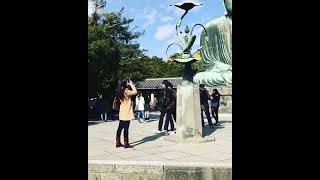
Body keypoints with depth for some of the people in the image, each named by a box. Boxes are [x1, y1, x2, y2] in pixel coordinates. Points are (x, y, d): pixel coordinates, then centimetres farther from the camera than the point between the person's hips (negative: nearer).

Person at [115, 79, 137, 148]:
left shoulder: (121, 92, 11)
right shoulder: (126, 91, -15)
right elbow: (135, 92, -23)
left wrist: (130, 85, 16)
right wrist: (131, 84, -10)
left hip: (122, 113, 9)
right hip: (126, 113, -9)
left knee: (120, 128, 11)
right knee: (126, 128, -5)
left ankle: (118, 142, 17)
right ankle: (126, 143, 0)